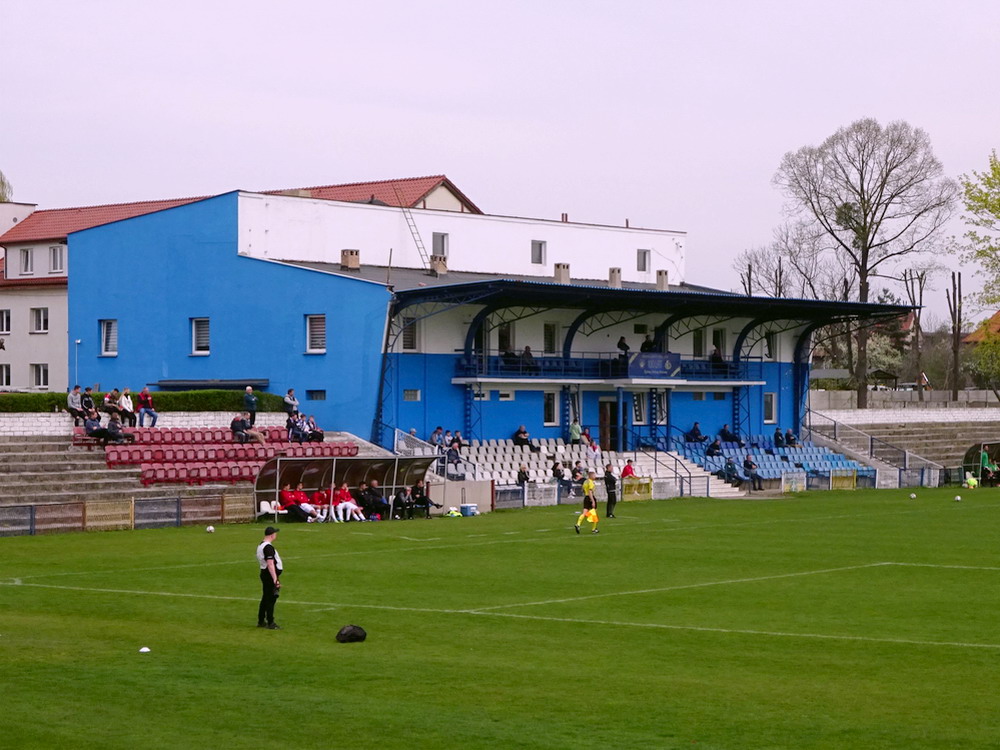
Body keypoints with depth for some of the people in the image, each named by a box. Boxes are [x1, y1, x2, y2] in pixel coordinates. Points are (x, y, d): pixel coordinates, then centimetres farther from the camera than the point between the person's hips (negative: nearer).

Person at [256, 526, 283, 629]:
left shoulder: (260, 545, 13)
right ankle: (270, 623, -2)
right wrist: (275, 580, -25)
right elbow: (270, 564, -24)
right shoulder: (269, 547, -19)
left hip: (264, 573, 10)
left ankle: (261, 621, 23)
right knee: (271, 599, -5)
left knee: (265, 598, 17)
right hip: (270, 575, -10)